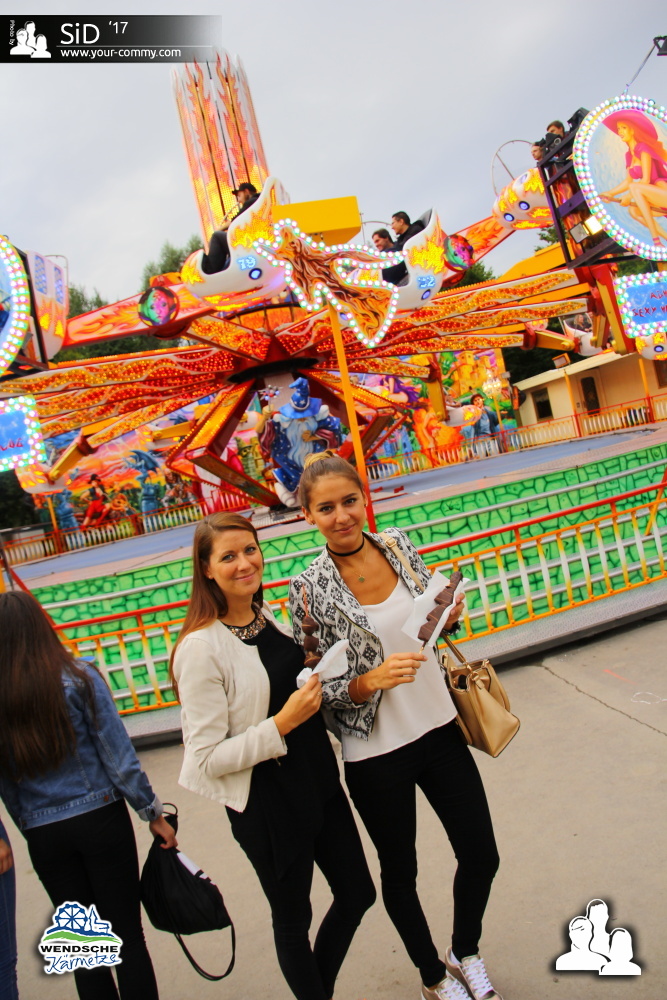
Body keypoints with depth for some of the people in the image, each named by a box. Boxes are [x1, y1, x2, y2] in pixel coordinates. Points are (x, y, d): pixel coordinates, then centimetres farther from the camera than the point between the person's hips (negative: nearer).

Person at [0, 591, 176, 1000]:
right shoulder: (77, 678, -12)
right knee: (127, 934, 11)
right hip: (101, 819, -2)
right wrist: (153, 812, 0)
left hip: (43, 836, 3)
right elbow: (119, 755, -10)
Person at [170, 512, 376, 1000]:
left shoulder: (274, 619, 1)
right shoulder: (201, 648, -21)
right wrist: (283, 723, -25)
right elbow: (208, 758, -20)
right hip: (265, 802, -7)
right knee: (293, 918, 15)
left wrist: (318, 682, -1)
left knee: (358, 893, 20)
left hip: (319, 782, 7)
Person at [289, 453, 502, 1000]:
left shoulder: (399, 544, -3)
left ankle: (466, 953, 46)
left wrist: (449, 616, -9)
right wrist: (370, 681, -26)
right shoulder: (310, 588, -16)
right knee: (400, 872, 17)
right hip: (376, 753, -4)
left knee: (481, 856, 15)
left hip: (439, 729, 4)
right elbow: (316, 688, -10)